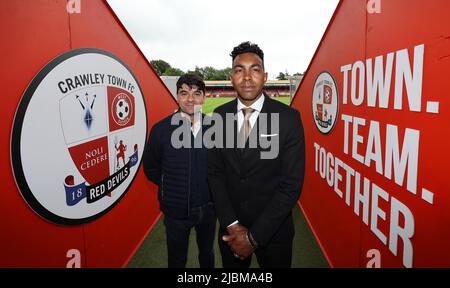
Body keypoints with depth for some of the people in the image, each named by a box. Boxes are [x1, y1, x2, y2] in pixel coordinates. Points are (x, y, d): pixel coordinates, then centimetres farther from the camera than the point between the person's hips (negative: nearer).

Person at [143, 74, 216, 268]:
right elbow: (150, 167, 2)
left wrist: (212, 186, -1)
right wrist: (169, 187, 1)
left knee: (207, 254, 25)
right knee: (177, 260, 19)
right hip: (175, 209, -1)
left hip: (207, 207, 1)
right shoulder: (161, 129, -11)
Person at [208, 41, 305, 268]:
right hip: (230, 231, 3)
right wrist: (232, 224, -10)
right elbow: (215, 172, -2)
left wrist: (254, 236, -16)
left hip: (273, 230, -2)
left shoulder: (288, 117, -14)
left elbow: (291, 183, -15)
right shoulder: (220, 115, -4)